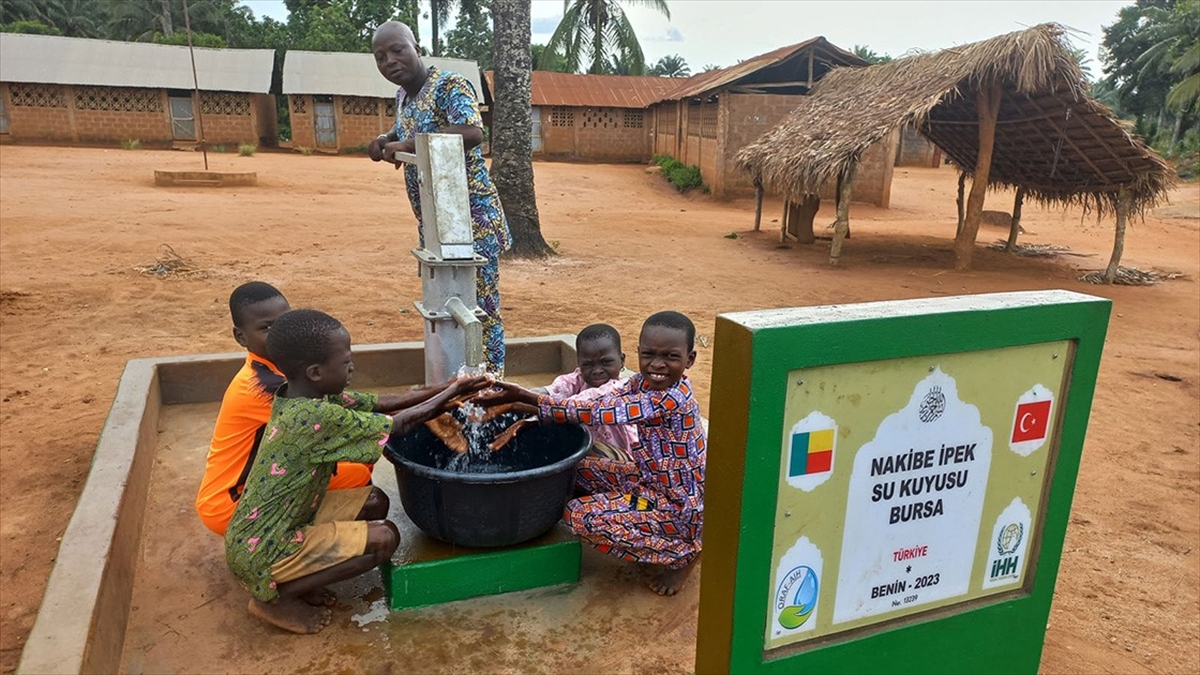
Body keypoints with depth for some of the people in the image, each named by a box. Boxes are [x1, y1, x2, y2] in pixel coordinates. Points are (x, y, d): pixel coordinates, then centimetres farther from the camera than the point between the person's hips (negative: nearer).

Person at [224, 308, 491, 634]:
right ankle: (277, 596, -1)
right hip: (263, 551, -9)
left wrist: (447, 389, -6)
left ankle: (296, 580, 11)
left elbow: (380, 405, 2)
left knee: (374, 502, 9)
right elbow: (398, 424, -19)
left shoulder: (303, 396, -3)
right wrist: (453, 392, -7)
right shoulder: (317, 417, -30)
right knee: (385, 537, -12)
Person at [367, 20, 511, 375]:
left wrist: (408, 144, -26)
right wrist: (387, 140, 11)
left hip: (471, 216, -9)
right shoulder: (402, 96, 14)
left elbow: (472, 134, -28)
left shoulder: (449, 85, -11)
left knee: (480, 305, -5)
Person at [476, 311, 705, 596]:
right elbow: (598, 405, -5)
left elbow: (596, 413, -30)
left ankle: (681, 553, -1)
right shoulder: (644, 382, -3)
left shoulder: (671, 400, -29)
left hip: (680, 508, -9)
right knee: (579, 469, 9)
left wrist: (525, 396, -27)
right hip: (654, 482, 9)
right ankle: (655, 541, 12)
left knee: (580, 516, -16)